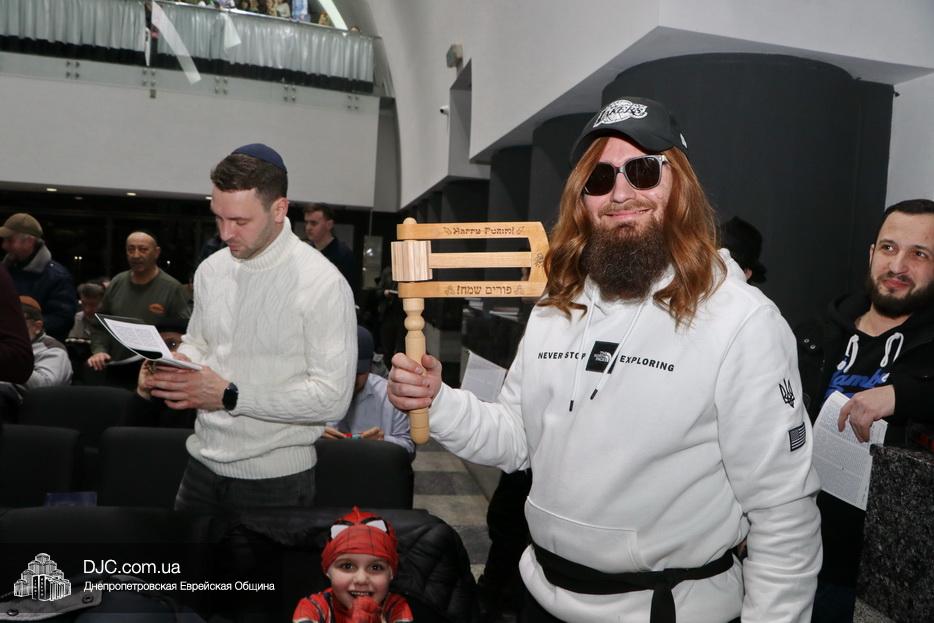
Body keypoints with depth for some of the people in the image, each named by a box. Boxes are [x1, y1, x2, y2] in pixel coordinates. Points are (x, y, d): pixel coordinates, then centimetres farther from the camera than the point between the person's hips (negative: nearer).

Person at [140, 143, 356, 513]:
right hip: (204, 464, 6)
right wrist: (171, 367, -6)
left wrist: (229, 397, -23)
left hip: (275, 478, -5)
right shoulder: (211, 269, 2)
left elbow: (332, 396, -21)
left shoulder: (323, 284, -18)